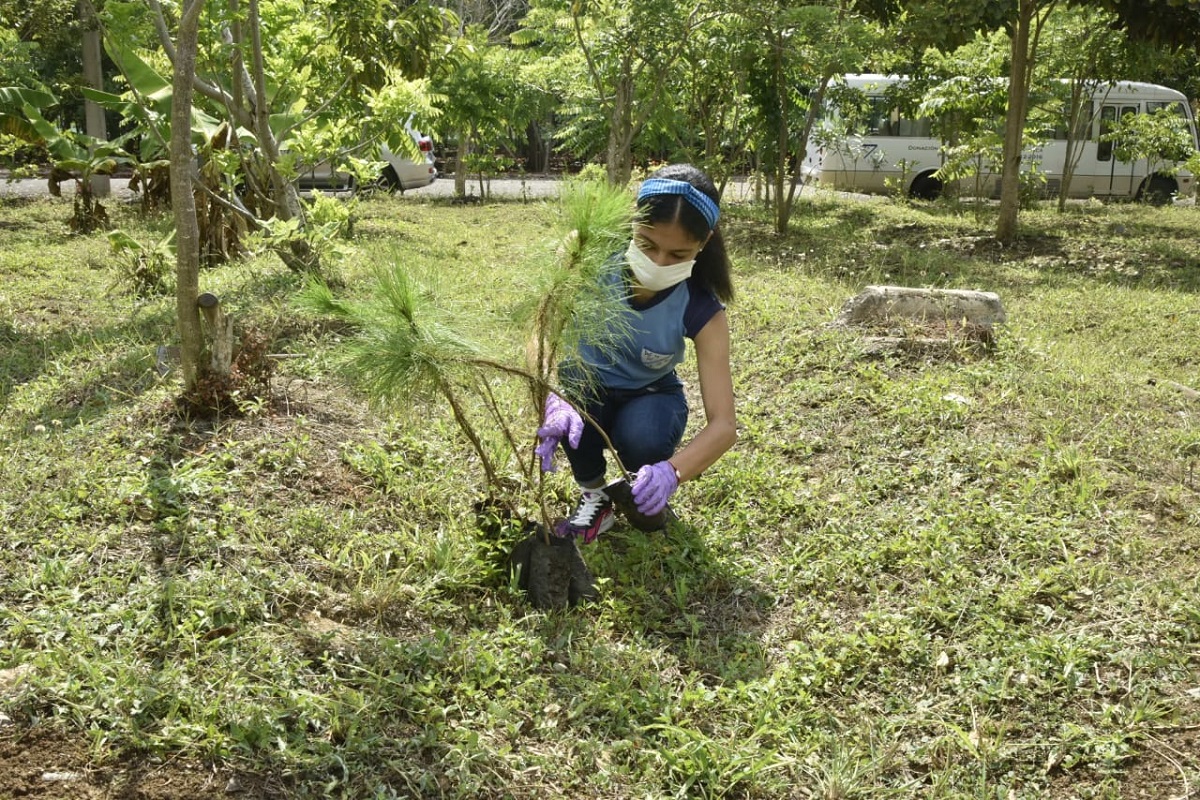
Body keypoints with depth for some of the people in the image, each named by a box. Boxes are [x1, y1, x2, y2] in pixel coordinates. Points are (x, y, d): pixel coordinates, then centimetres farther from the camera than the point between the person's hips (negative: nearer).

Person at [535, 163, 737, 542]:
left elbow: (724, 424, -30)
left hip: (648, 396, 0)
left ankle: (648, 490, 4)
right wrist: (551, 401, -55)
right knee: (566, 413, -34)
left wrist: (671, 471, -51)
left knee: (642, 440, -35)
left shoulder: (701, 311, -26)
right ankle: (595, 495, -2)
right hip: (586, 386, 1)